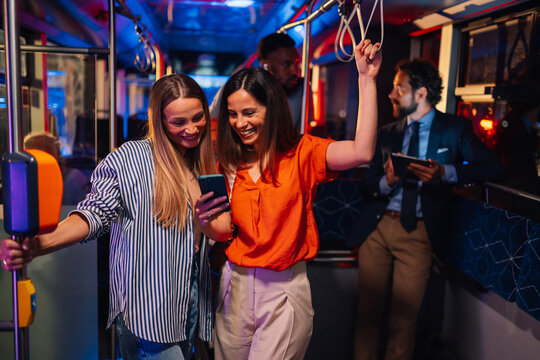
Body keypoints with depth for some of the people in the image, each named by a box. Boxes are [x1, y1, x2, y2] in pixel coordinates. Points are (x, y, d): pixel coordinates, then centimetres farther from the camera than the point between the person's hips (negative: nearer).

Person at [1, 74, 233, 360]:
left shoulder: (205, 164, 8)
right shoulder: (131, 157, -11)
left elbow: (221, 231, 11)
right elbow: (96, 212, -20)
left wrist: (206, 222, -13)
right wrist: (40, 245, -36)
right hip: (145, 305, -6)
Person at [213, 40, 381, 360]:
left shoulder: (301, 153, -7)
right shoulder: (229, 163, 4)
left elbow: (362, 152, -25)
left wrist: (367, 78, -24)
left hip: (284, 292, -4)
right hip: (236, 285, 4)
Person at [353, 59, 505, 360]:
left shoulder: (454, 129, 4)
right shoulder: (387, 133, 13)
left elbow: (494, 168, -8)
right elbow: (368, 184, 11)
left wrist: (445, 172, -22)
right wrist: (387, 182, -13)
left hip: (419, 233, -3)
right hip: (377, 227, 3)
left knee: (404, 320, 1)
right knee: (368, 312, 7)